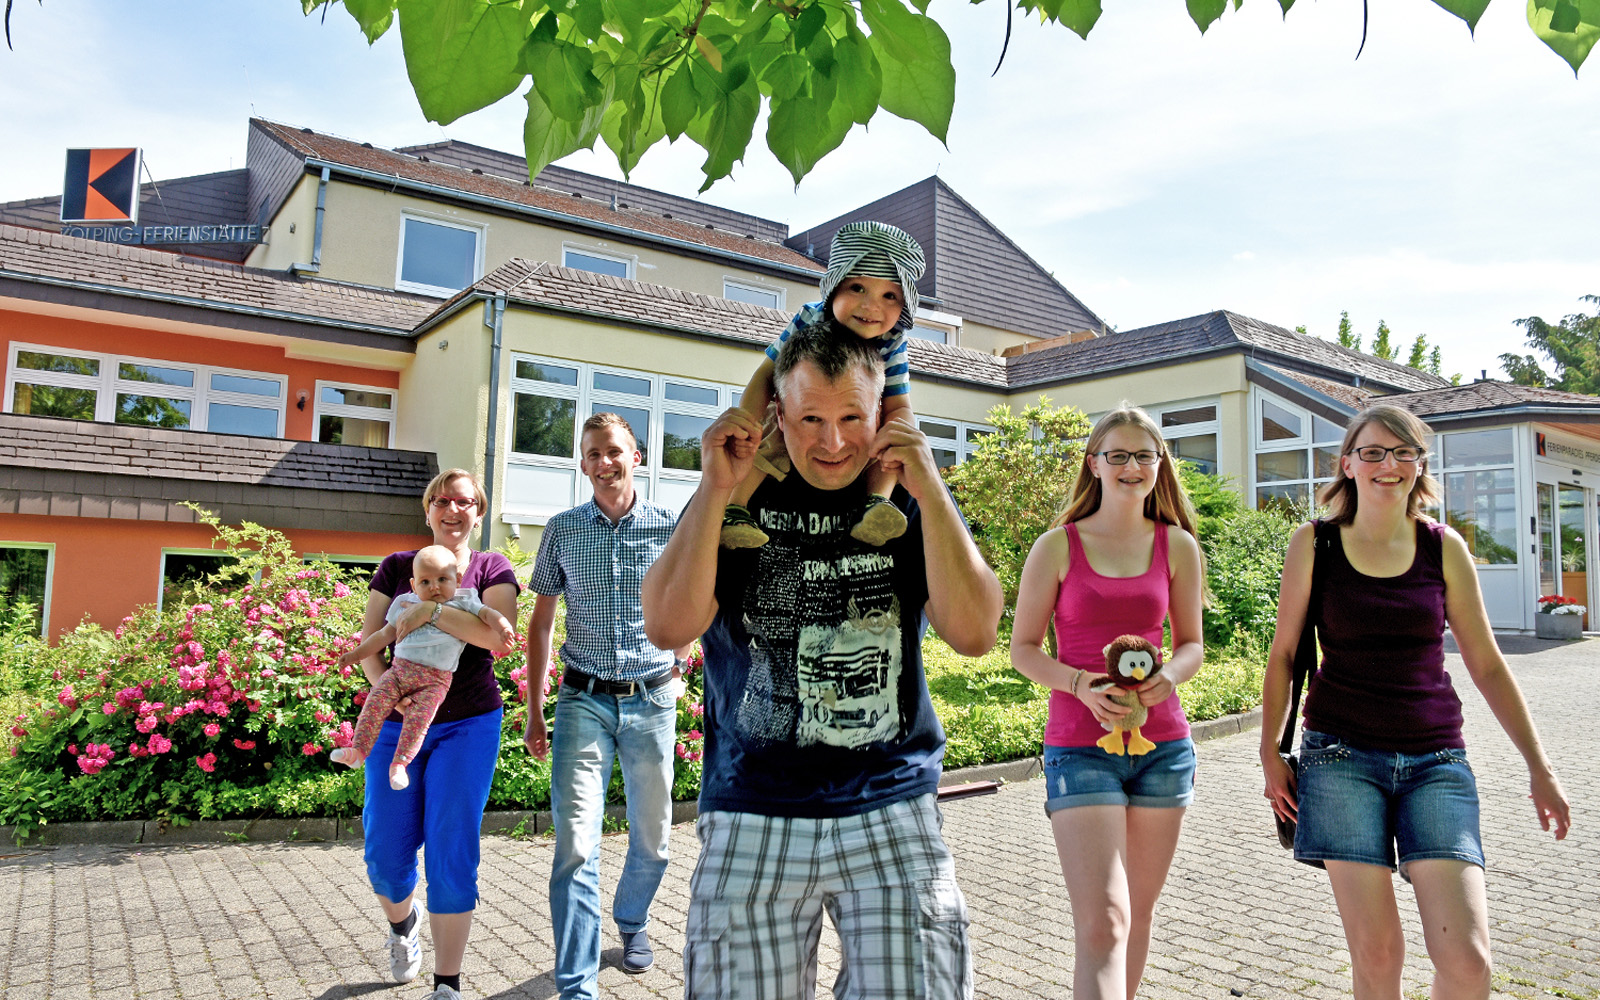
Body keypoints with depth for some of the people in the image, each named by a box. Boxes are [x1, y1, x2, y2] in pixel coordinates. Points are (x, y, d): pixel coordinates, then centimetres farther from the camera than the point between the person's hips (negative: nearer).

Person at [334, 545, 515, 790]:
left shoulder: (464, 602, 6)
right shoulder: (405, 603, 16)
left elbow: (487, 613, -5)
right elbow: (384, 635, 25)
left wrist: (503, 627, -26)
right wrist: (357, 654, 27)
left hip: (435, 679, -4)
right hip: (399, 668, 4)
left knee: (419, 717, -19)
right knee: (375, 702, -14)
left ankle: (399, 763, -16)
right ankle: (358, 750, -9)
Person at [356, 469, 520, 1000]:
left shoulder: (491, 569, 3)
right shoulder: (396, 567, 8)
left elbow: (498, 634, -14)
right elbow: (366, 642, 3)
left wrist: (432, 609, -19)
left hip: (468, 725, -2)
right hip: (396, 724, 2)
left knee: (451, 854, -6)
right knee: (385, 856, 3)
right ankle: (403, 922, 38)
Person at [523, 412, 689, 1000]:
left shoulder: (671, 528, -1)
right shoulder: (562, 530, 3)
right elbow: (542, 621, 8)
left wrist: (678, 669, 9)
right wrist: (534, 710, 6)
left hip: (652, 701, 1)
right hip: (584, 701, 0)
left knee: (652, 839, 15)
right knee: (576, 847, -8)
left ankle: (632, 920, 43)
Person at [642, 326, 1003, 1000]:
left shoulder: (911, 501, 4)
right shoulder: (737, 499, 2)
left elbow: (974, 634, -8)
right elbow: (667, 627, -10)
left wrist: (929, 491, -14)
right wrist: (714, 489, -15)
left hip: (892, 810, 1)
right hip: (753, 817, 0)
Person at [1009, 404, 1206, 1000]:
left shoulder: (1177, 545, 6)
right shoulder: (1057, 546, -2)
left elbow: (1191, 642, 12)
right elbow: (1023, 648, 0)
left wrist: (1167, 677, -11)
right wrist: (1082, 684, -18)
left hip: (1163, 743, 4)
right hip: (1080, 746, -3)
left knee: (1139, 909, 15)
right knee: (1103, 922, -10)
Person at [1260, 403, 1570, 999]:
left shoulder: (1444, 548, 5)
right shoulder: (1314, 545, 0)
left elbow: (1487, 666, 10)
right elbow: (1283, 654, 6)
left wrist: (1539, 767, 9)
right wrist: (1270, 751, 4)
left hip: (1435, 759, 2)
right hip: (1342, 755, -1)